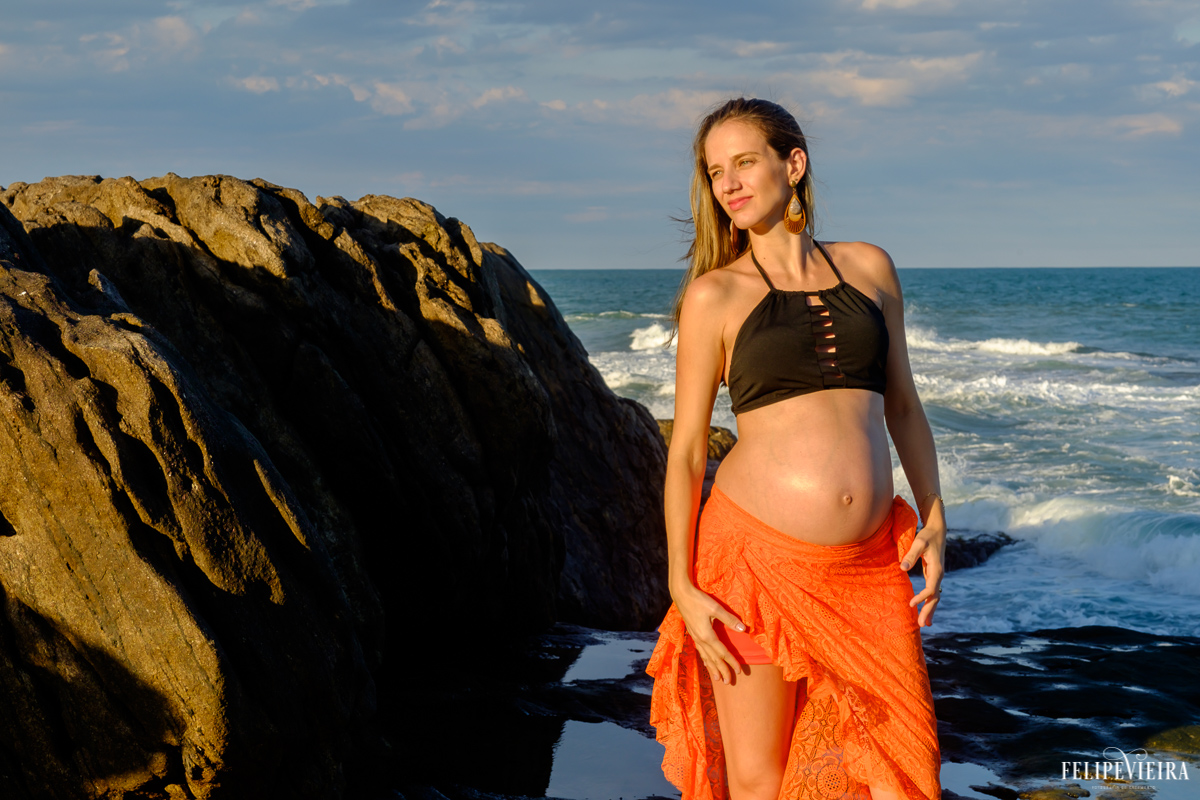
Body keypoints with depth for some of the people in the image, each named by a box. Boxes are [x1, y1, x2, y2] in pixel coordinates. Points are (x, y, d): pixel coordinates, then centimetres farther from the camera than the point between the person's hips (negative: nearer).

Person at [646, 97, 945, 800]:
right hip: (759, 558, -3)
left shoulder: (870, 268, 11)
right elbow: (687, 446, 1)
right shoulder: (714, 295, 1)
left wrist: (934, 518, 8)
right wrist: (683, 586, -4)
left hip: (869, 565, 3)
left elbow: (902, 405, 17)